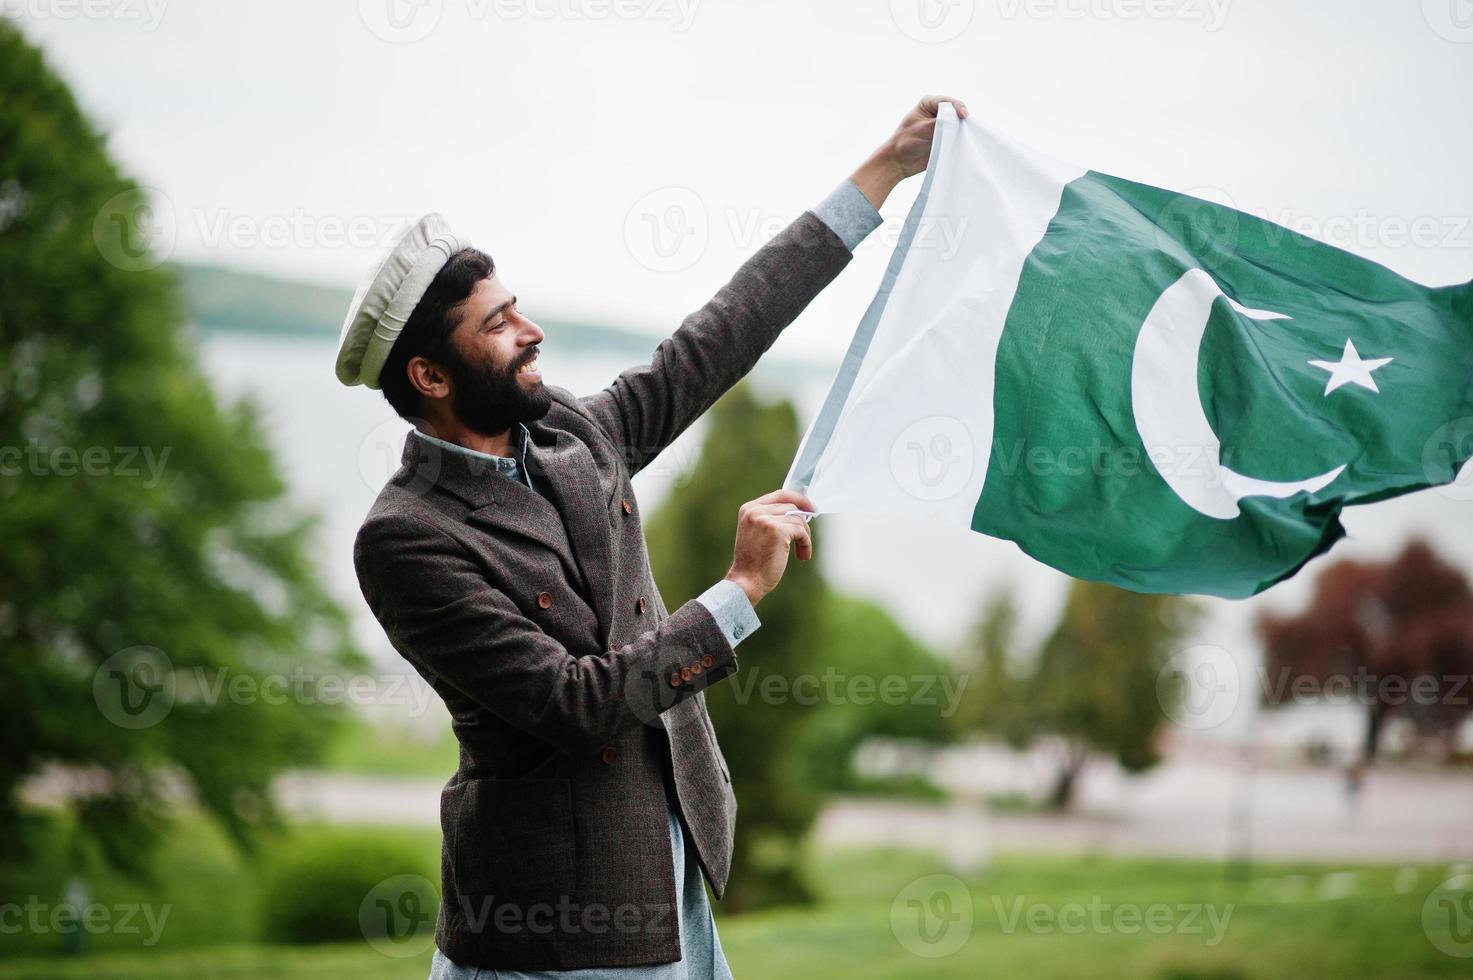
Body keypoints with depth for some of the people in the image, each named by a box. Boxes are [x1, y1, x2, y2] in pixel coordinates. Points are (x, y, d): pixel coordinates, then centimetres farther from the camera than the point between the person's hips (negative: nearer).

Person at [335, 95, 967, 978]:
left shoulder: (571, 433, 5)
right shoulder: (405, 540, -17)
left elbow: (721, 336, 11)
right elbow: (572, 702, -22)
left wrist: (888, 169, 12)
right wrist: (742, 591, -17)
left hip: (675, 869, 7)